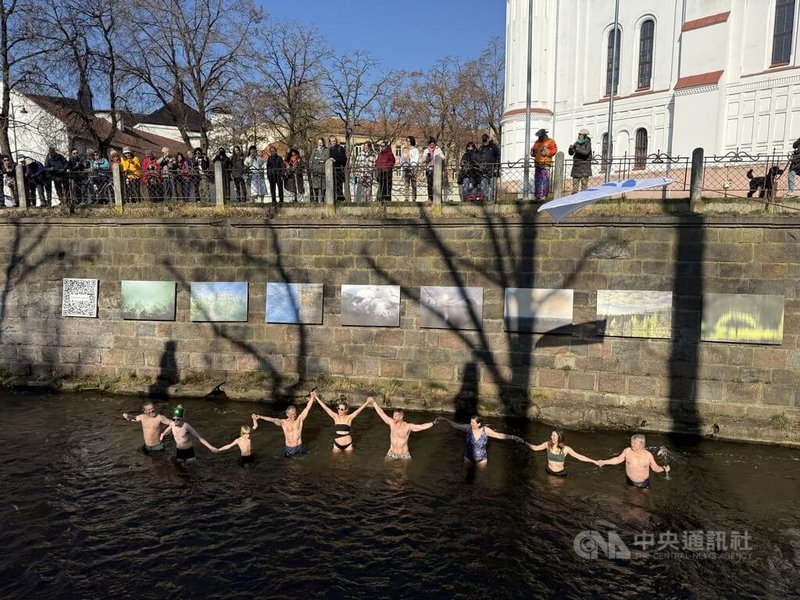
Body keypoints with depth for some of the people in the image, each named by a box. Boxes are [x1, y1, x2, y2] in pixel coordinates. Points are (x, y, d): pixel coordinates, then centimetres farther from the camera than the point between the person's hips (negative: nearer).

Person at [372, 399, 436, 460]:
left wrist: (433, 423, -32)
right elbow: (381, 413, -5)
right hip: (392, 453, 2)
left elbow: (421, 427, -22)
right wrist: (374, 402, -4)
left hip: (404, 454, -2)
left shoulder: (408, 426, -17)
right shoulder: (391, 423, -10)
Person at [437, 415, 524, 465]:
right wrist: (444, 419, -38)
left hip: (481, 459, 0)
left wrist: (512, 437, -24)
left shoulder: (485, 430, -21)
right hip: (468, 458, 1)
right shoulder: (468, 428, -21)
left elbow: (499, 435, -15)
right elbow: (455, 425, -25)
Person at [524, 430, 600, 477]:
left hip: (560, 473, -2)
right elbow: (535, 448, -2)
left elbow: (579, 457, -17)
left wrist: (594, 461, -20)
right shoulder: (548, 444, -15)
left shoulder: (565, 448, -21)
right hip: (549, 472, 2)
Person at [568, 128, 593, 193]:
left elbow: (586, 152, -22)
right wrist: (570, 148, -11)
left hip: (585, 165, -5)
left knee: (584, 182, -6)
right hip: (576, 165, 5)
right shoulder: (576, 143, 9)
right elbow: (571, 153, 10)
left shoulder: (587, 143, -5)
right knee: (575, 182, 4)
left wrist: (577, 149, -26)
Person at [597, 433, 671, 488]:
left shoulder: (648, 455, -18)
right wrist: (604, 462, -2)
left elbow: (655, 468, -5)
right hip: (630, 482, 1)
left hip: (644, 483, -1)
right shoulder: (627, 451, -16)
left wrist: (663, 469, -26)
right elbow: (618, 459, 0)